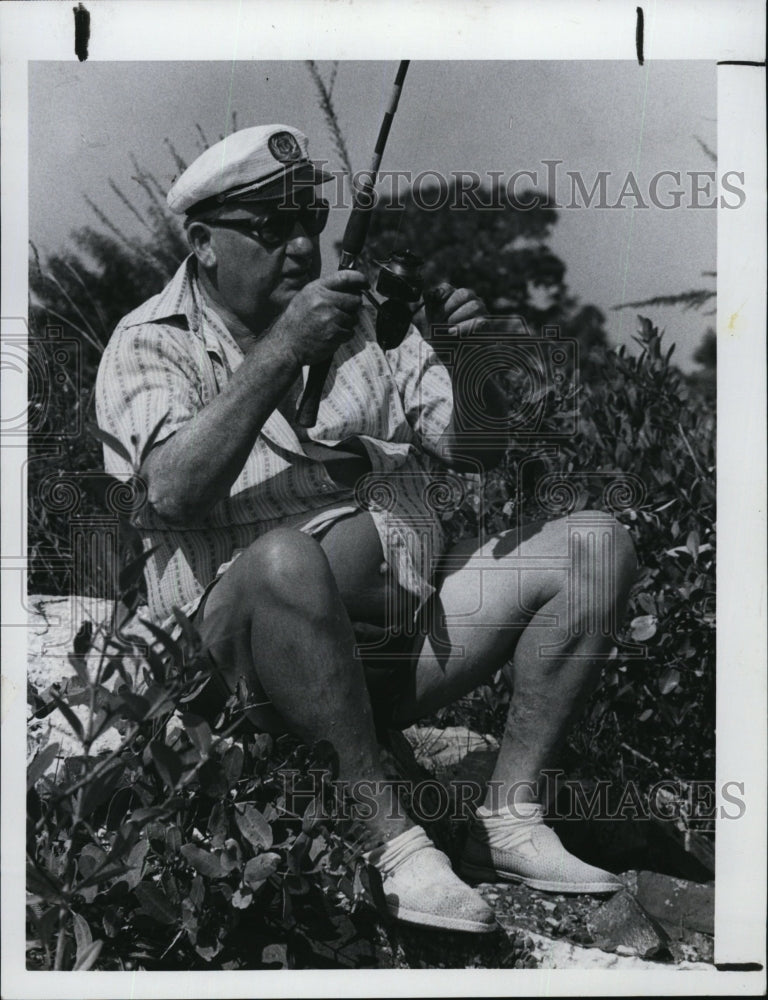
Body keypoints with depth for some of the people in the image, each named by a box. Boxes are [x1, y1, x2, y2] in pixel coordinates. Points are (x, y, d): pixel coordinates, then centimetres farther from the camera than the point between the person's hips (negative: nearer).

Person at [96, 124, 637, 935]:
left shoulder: (361, 317, 19)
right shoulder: (151, 343, 5)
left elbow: (478, 451, 16)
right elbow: (172, 492, -17)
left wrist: (465, 356, -4)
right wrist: (282, 348, -19)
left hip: (408, 623, 6)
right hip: (241, 647, -5)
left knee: (594, 543, -5)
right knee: (287, 557, -38)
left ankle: (509, 820, -7)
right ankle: (387, 841, -23)